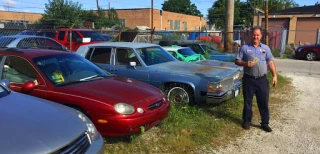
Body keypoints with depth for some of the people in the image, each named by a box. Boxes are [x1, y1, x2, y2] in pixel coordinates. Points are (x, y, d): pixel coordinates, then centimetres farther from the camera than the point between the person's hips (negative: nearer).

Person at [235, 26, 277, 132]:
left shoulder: (266, 48, 8)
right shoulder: (244, 48, 1)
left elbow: (270, 62, 6)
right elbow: (237, 61, 0)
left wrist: (274, 75, -2)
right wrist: (245, 64, -19)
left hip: (262, 80, 2)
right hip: (249, 79, -2)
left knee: (264, 102, 7)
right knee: (247, 102, 9)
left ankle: (265, 123, 19)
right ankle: (246, 121, 23)